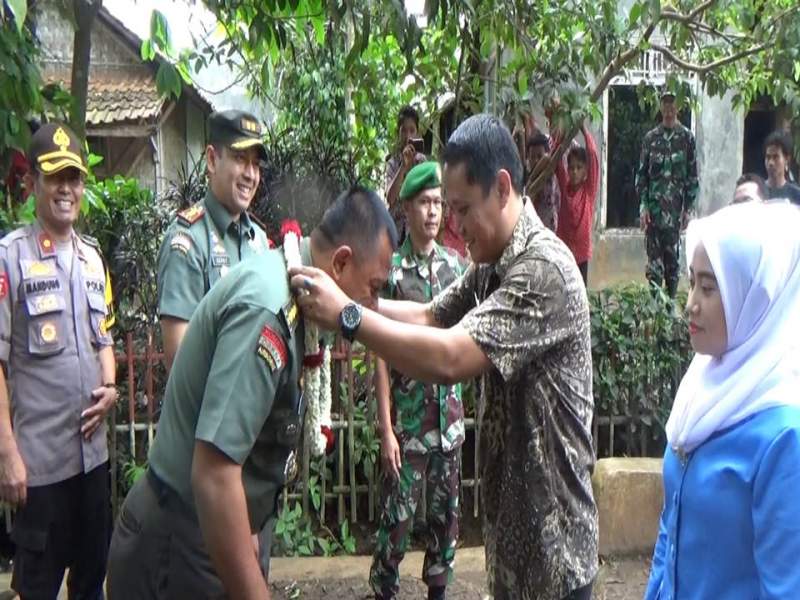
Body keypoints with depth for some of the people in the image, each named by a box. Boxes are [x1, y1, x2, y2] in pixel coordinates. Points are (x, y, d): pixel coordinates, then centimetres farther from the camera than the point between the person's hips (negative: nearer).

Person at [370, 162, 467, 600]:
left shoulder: (455, 264, 4)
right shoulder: (391, 269, -8)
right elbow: (380, 355, -8)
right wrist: (386, 430, -11)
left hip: (449, 415, 4)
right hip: (407, 419, -4)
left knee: (446, 515, 15)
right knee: (398, 517, 4)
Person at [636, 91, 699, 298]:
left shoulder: (686, 138, 3)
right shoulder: (650, 138, 6)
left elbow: (692, 176, 2)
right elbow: (642, 174, 5)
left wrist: (688, 208, -3)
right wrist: (643, 206, -4)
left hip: (675, 207, 0)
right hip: (653, 206, 1)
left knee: (672, 257, 7)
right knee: (654, 257, 0)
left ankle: (671, 300, 17)